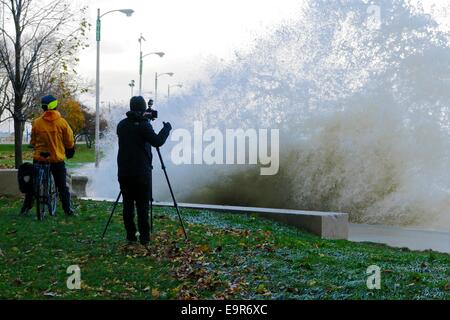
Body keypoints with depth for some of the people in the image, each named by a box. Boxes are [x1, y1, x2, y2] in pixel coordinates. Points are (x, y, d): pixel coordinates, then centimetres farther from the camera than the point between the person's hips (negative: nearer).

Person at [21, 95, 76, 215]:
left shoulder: (36, 122, -6)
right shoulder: (62, 122, -9)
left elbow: (33, 142, 6)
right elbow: (70, 142, -1)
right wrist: (70, 151, 19)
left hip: (39, 159, 1)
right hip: (57, 159, -1)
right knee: (62, 186, 9)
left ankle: (26, 207, 18)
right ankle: (68, 209, 9)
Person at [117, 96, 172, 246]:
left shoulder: (122, 125, 8)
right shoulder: (143, 125, -11)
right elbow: (157, 141, -15)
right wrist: (167, 128, 0)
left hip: (124, 173, 5)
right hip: (141, 173, -5)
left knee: (128, 205, 8)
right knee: (142, 206, 0)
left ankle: (131, 236, 11)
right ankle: (144, 237, 1)